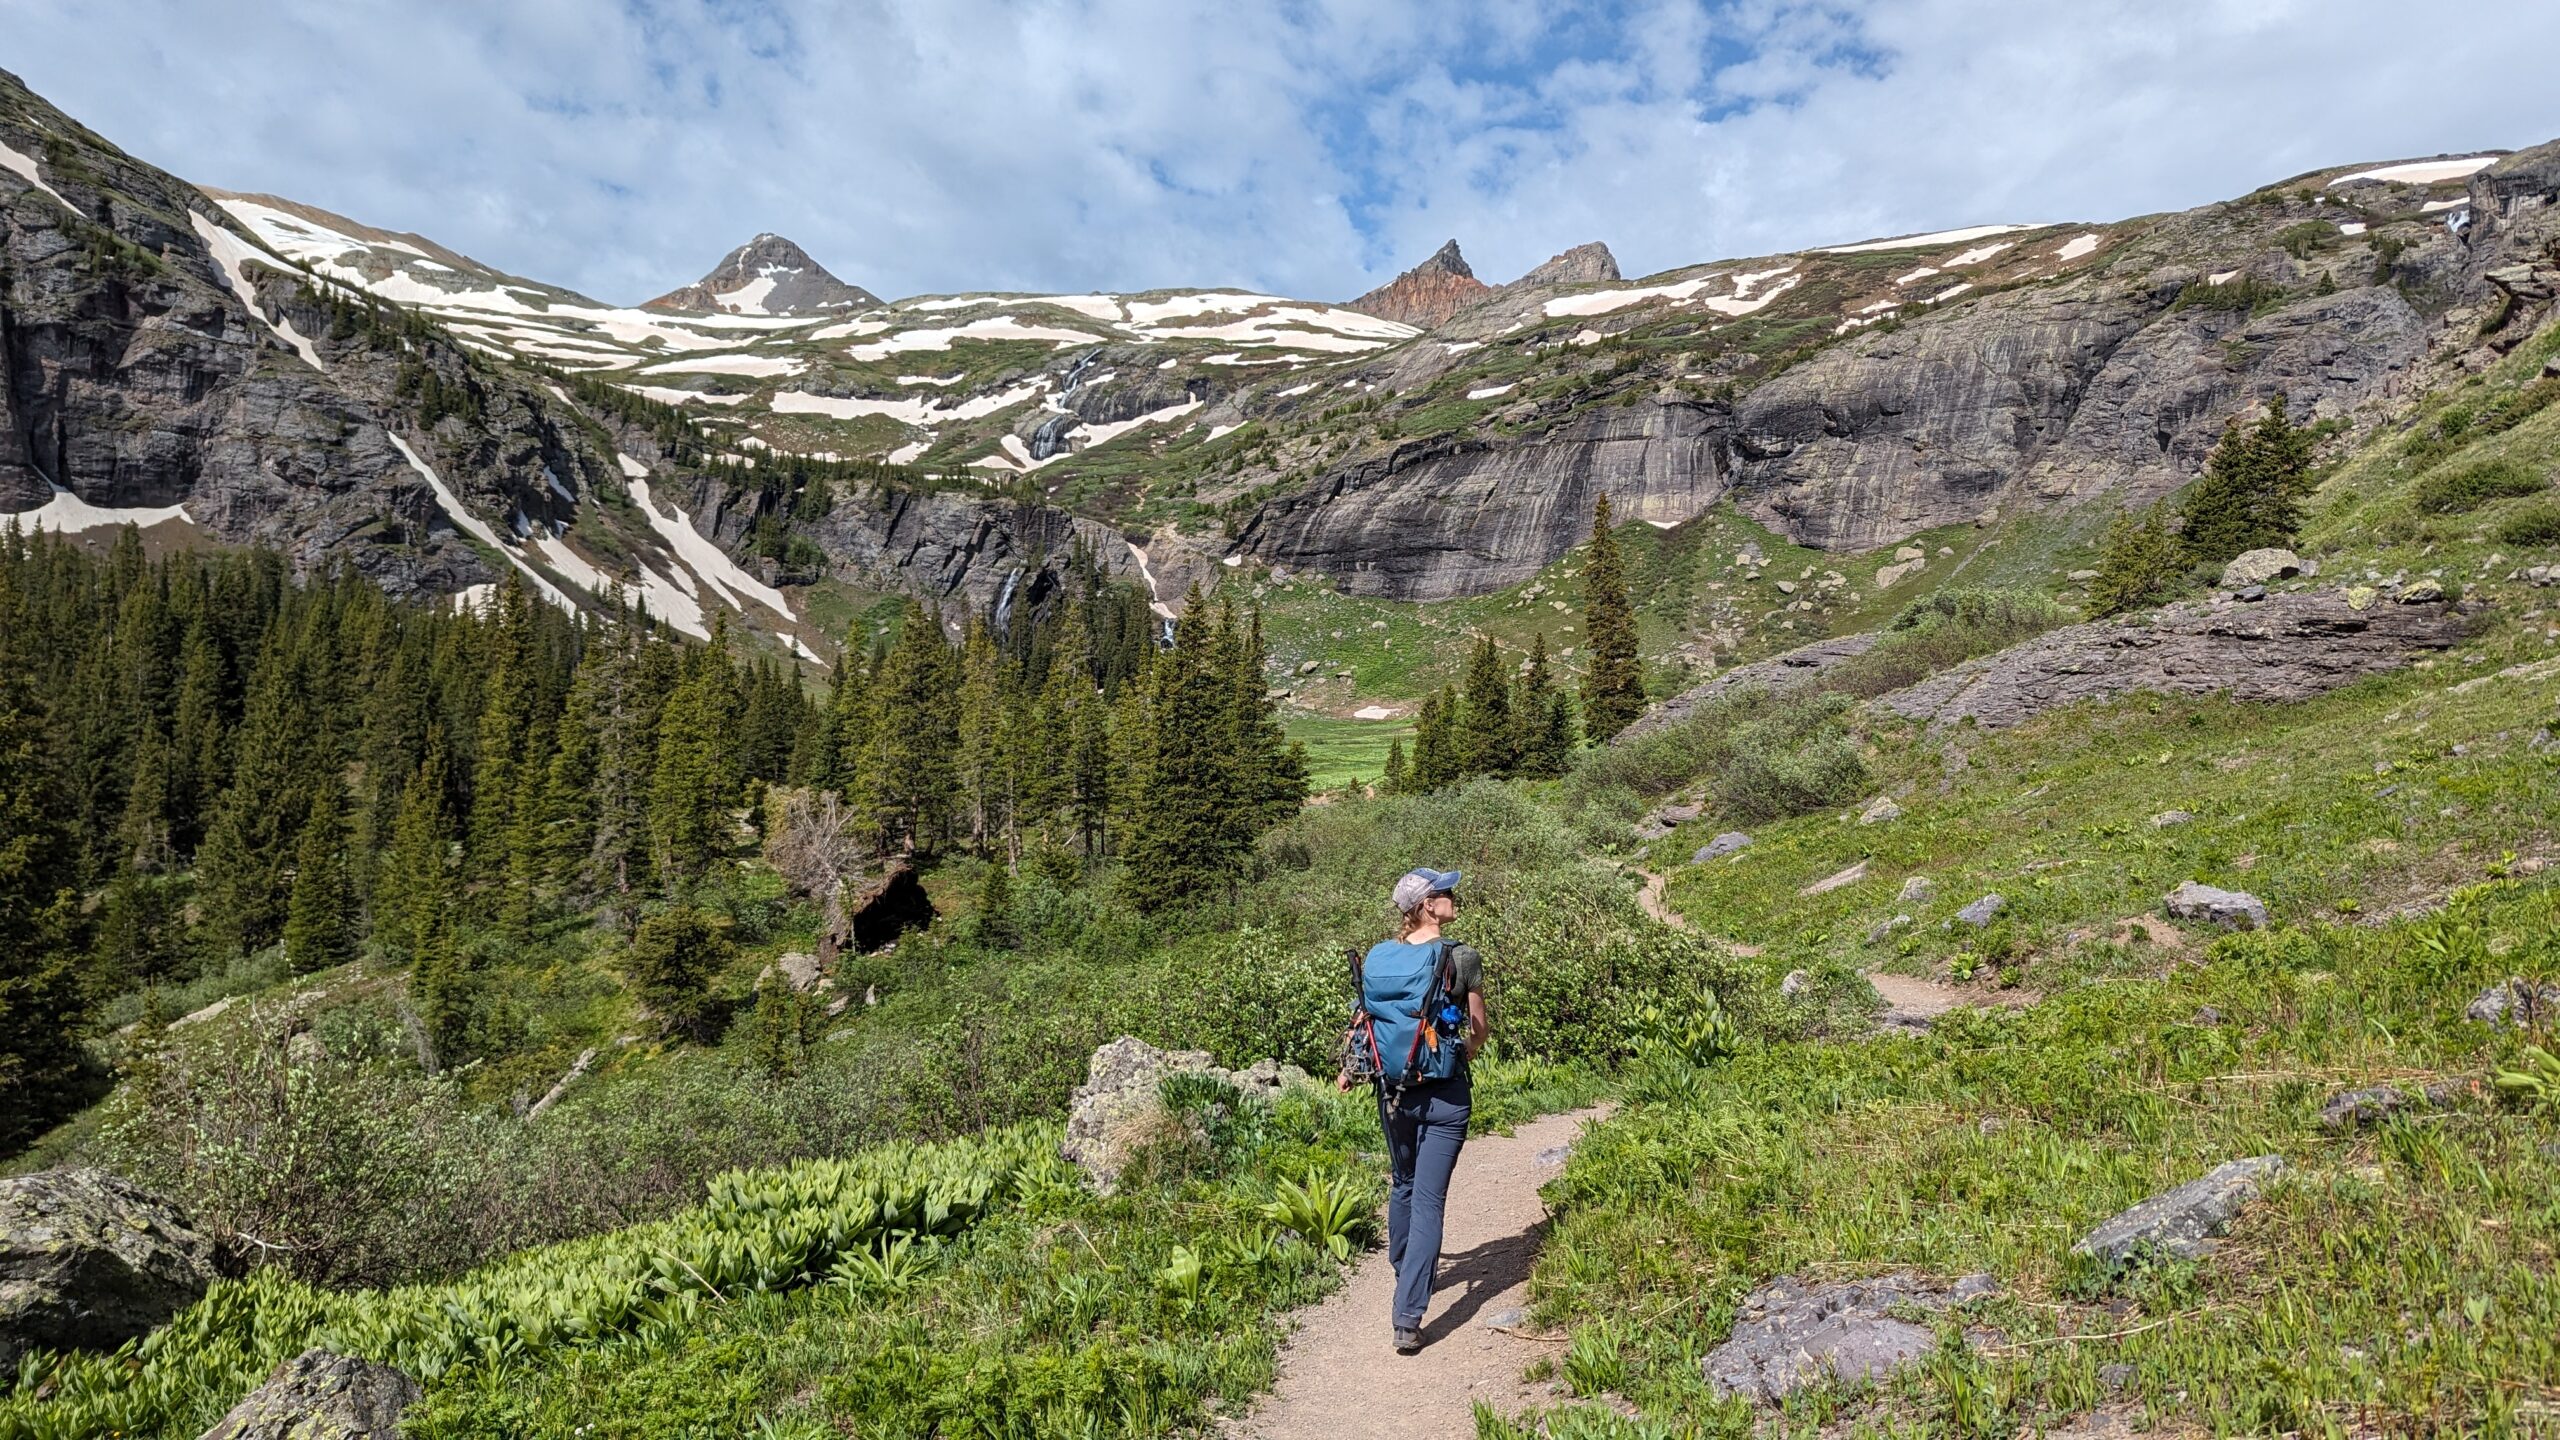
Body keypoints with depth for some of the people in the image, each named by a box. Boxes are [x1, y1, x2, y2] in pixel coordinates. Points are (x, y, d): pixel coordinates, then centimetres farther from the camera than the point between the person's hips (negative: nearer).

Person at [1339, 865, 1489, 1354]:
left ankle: (1405, 1274, 44)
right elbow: (1479, 1028, -2)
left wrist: (1349, 1068, 20)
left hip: (1393, 1089, 4)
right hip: (1444, 1093, -4)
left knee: (1403, 1185, 25)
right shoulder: (1461, 957, -12)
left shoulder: (1376, 956, -2)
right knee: (1429, 1200, -1)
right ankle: (1408, 1317, -7)